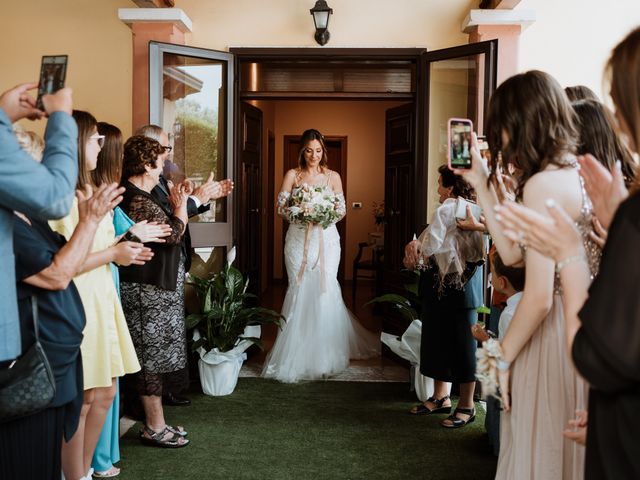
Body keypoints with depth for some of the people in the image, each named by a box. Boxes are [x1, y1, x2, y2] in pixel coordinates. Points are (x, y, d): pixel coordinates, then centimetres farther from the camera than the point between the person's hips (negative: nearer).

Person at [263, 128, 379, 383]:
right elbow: (281, 207, 1)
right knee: (299, 291, -2)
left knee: (326, 290, -4)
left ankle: (327, 354, 9)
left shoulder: (333, 177, 7)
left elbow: (342, 209, 8)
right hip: (299, 239, 0)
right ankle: (296, 355, 9)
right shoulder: (292, 175, 5)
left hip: (326, 239, 1)